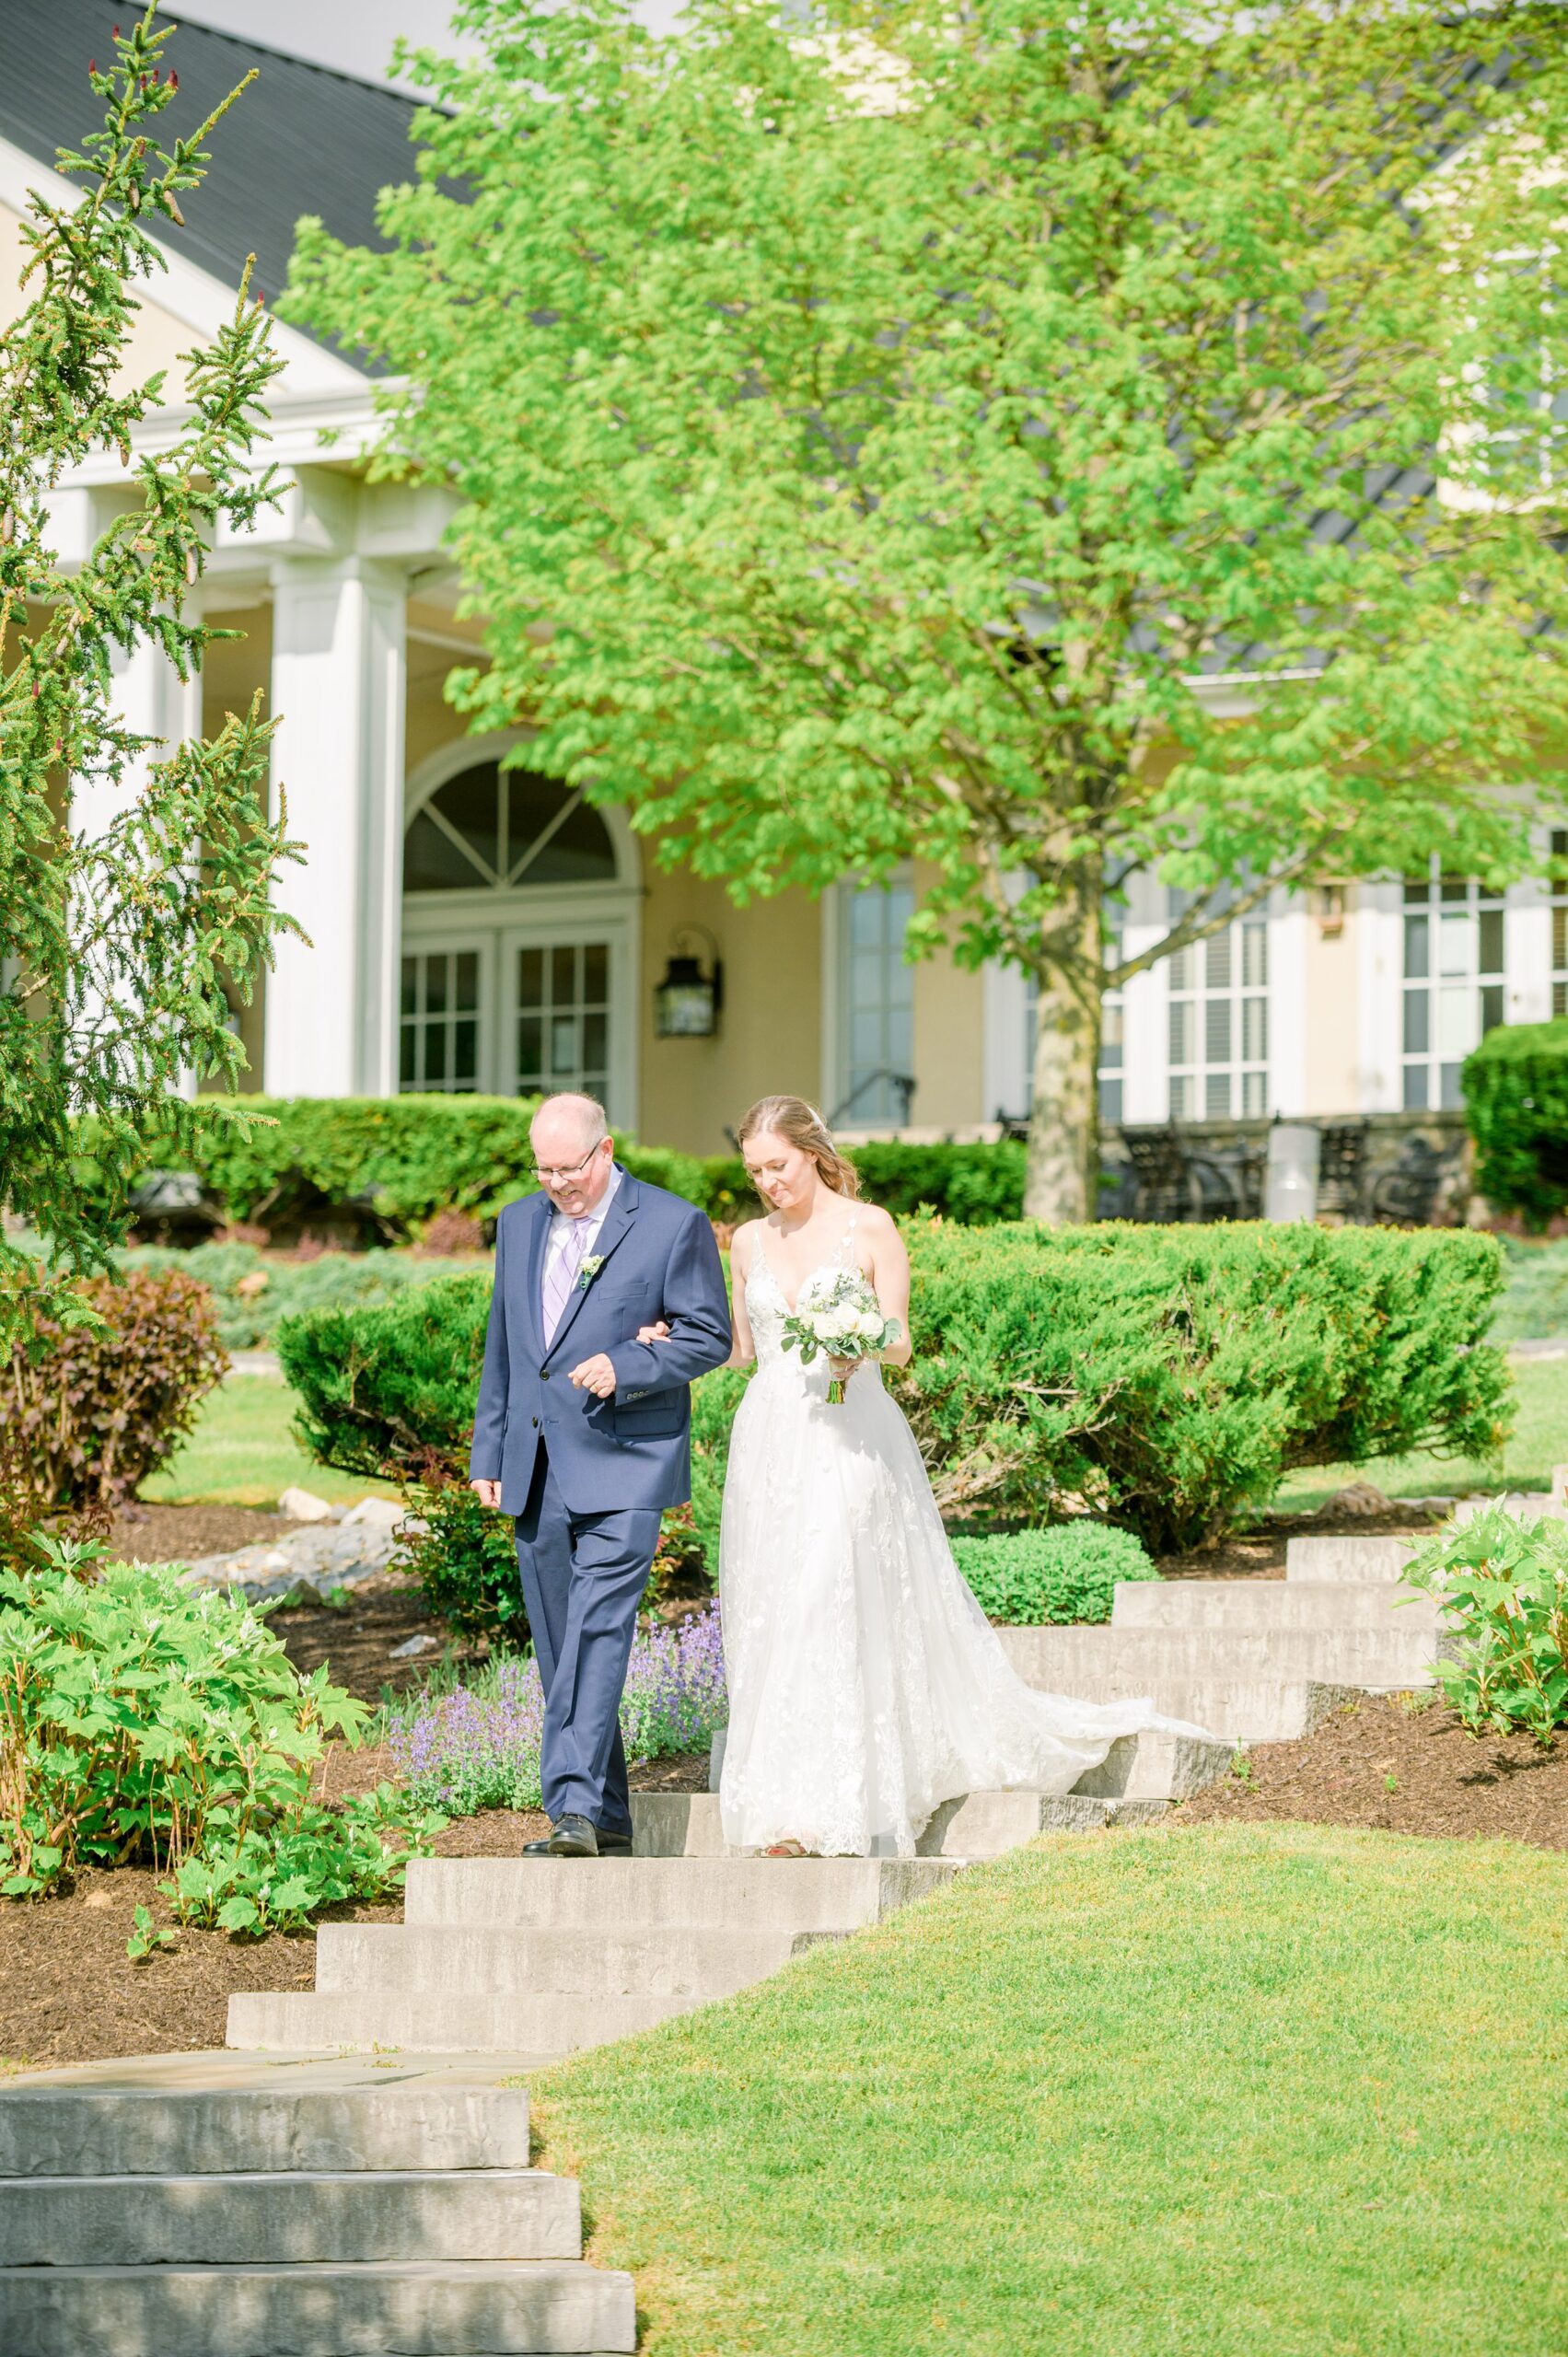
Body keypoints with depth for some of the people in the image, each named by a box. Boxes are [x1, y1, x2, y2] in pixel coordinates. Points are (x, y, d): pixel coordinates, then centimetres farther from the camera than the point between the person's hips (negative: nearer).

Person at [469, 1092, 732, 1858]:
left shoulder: (674, 1226, -4)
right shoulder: (518, 1224, 14)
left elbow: (710, 1337, -4)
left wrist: (624, 1369, -19)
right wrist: (488, 1452, 16)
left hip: (621, 1469, -6)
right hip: (536, 1472, 6)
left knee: (597, 1633, -17)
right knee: (559, 1648, 8)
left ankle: (575, 1807, -22)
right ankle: (606, 1818, 16)